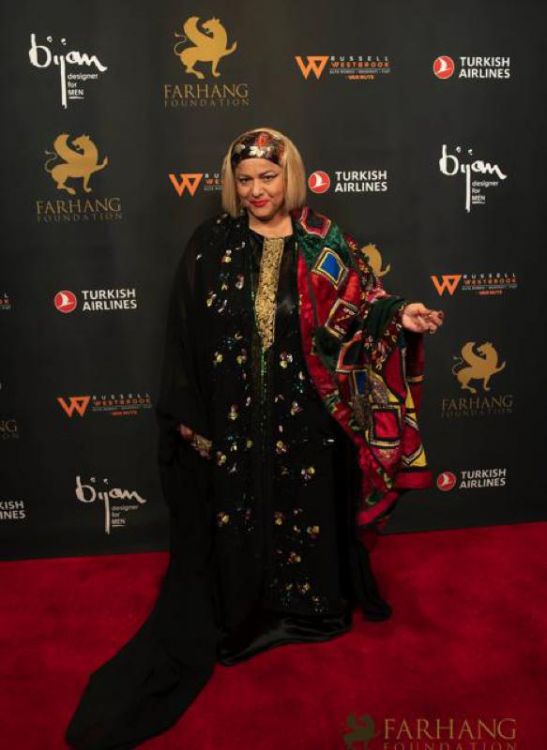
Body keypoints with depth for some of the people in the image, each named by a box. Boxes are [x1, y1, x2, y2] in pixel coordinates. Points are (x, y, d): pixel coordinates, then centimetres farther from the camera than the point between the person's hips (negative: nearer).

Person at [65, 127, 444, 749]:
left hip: (303, 418, 0)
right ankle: (240, 614, 32)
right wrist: (186, 413, -3)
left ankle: (307, 603, 36)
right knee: (234, 513, 10)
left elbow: (359, 305, -4)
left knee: (306, 506, 12)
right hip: (233, 417, 0)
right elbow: (186, 332, 0)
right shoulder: (212, 244, 1)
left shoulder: (324, 244, 1)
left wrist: (399, 315, -26)